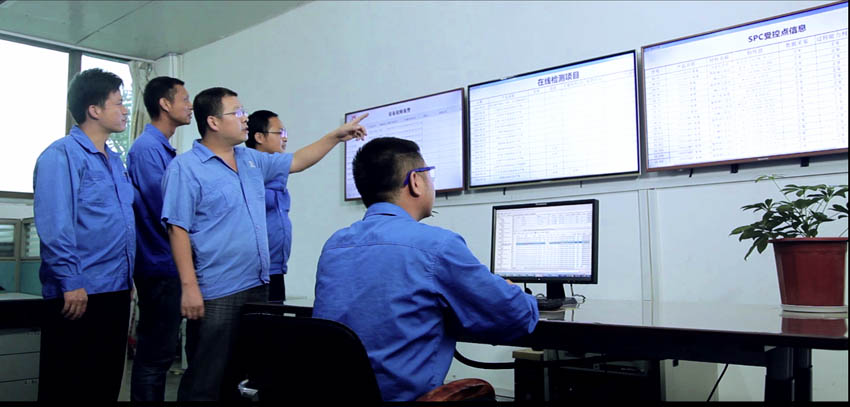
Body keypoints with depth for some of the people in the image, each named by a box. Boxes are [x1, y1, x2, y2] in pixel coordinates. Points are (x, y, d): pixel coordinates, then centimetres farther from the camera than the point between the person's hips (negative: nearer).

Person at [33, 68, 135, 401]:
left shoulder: (115, 161, 16)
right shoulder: (61, 155, -10)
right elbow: (53, 226, -17)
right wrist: (70, 283, -20)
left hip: (116, 289, 8)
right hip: (79, 294, -8)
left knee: (107, 382, 14)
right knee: (69, 386, 2)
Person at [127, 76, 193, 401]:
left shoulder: (165, 149, 15)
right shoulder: (147, 148, -14)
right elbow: (164, 211, -18)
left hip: (169, 265, 9)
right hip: (161, 267, -9)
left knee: (158, 353, 17)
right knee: (155, 357, -2)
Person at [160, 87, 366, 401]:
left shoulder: (252, 161, 13)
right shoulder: (185, 168, -8)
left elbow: (297, 162, 26)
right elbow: (178, 230, -14)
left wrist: (336, 136, 22)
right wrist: (189, 287, -20)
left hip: (257, 286, 8)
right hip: (216, 293, -7)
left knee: (246, 375, 17)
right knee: (205, 381, -2)